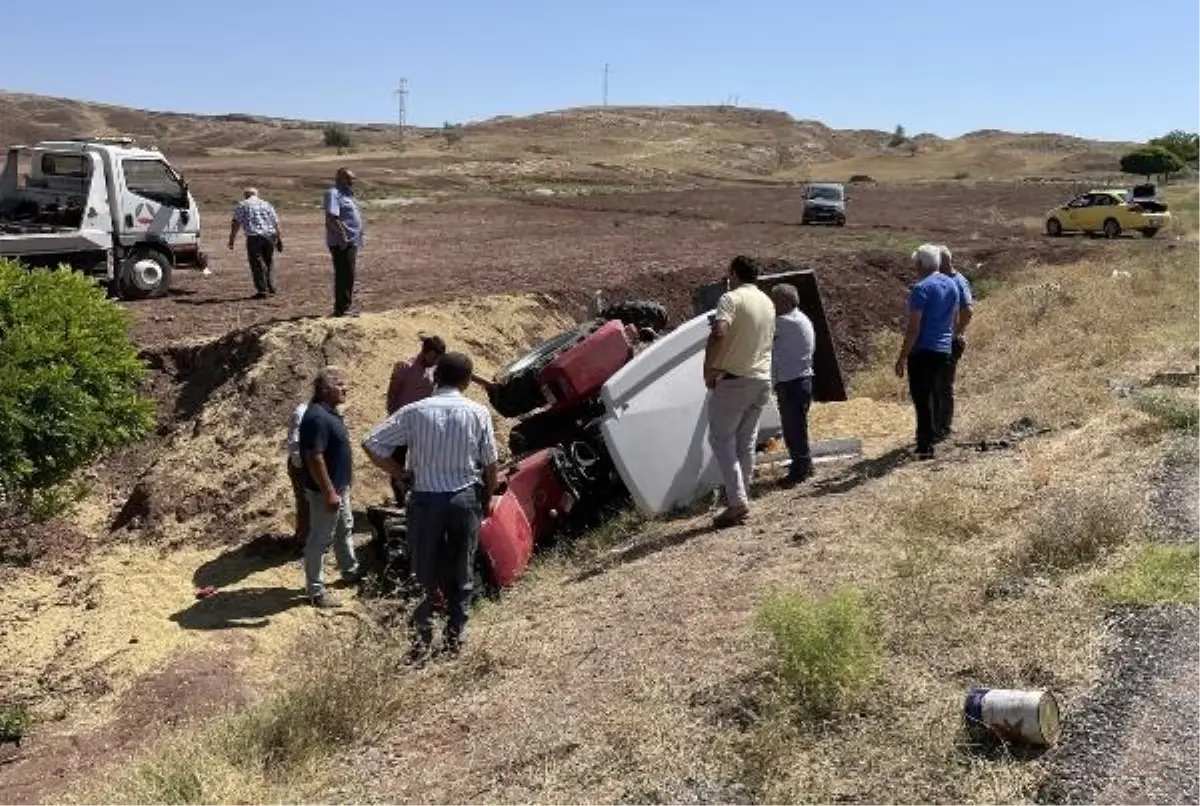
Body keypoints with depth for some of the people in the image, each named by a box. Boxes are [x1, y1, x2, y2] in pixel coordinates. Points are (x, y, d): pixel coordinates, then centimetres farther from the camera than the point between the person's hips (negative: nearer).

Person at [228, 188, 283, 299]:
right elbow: (276, 223, 13)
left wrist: (231, 240, 1)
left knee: (257, 264, 0)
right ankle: (271, 290, 16)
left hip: (254, 237, -3)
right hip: (269, 235, 3)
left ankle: (262, 291, -3)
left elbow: (235, 223, 1)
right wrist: (279, 239, 16)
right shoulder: (266, 204, 19)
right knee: (269, 263, 15)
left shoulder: (242, 205, 10)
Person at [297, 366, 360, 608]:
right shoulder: (317, 417, -25)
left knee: (344, 529, 26)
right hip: (325, 490, -11)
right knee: (320, 539, 1)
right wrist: (329, 492, -26)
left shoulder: (330, 412, 7)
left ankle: (350, 571, 44)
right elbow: (314, 458, -28)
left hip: (340, 486, 11)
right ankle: (316, 591, 11)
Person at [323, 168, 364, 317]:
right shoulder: (333, 194, -10)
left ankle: (344, 307, 20)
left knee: (348, 276, 14)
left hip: (351, 242, 10)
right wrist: (342, 235, -27)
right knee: (344, 276, -10)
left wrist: (357, 238, 21)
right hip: (342, 243, -10)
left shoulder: (346, 194, 21)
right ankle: (341, 309, -8)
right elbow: (331, 218, -22)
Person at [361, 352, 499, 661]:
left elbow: (371, 444, -8)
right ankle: (455, 635, 21)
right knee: (461, 571, 15)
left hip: (425, 499, 0)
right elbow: (490, 464, 0)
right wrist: (487, 499, 15)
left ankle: (421, 637, 14)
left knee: (424, 573, 11)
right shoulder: (478, 413, -6)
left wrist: (400, 472, 4)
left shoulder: (415, 412, -7)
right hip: (466, 498, 1)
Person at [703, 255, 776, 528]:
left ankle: (737, 501, -9)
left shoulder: (731, 298, -12)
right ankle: (742, 499, 14)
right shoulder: (768, 303, 13)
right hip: (762, 380, 7)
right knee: (746, 442, 12)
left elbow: (718, 334, -25)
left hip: (733, 380, -7)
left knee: (722, 439, -1)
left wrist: (708, 369, -15)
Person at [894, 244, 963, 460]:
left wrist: (902, 357, -15)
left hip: (922, 350, -8)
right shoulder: (952, 285, 9)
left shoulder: (921, 288, -15)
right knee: (933, 396, 18)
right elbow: (954, 319, 17)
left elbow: (914, 327, -18)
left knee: (922, 398, -3)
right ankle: (928, 438, 26)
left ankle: (926, 446, -3)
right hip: (944, 350, 8)